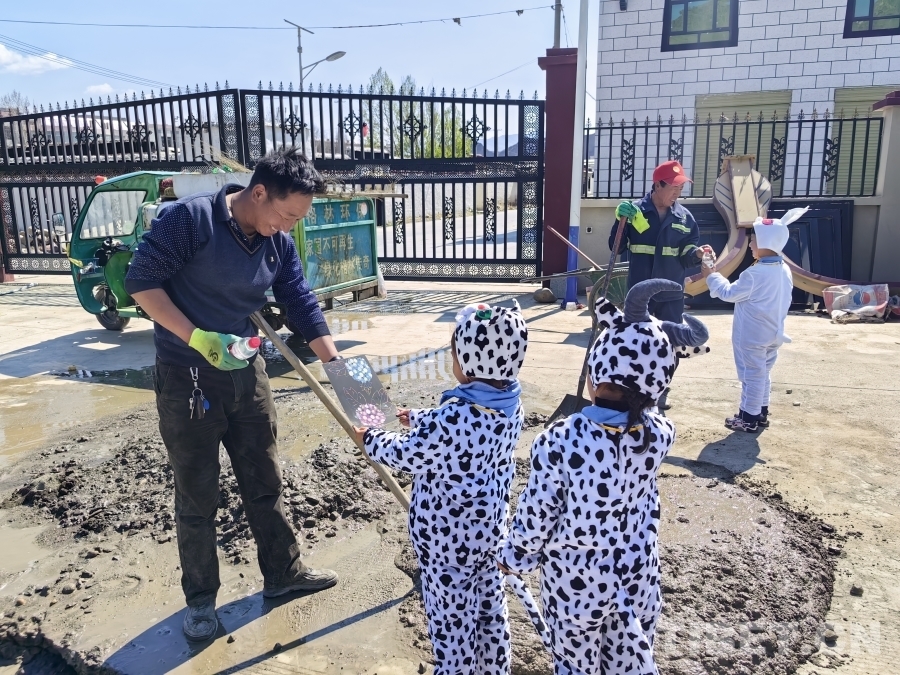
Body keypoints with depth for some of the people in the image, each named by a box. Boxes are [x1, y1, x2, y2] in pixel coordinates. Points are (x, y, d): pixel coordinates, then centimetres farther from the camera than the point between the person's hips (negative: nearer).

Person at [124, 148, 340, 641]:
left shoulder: (279, 245, 1)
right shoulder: (190, 218, -17)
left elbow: (303, 306, 3)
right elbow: (141, 281, -16)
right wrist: (198, 338, -25)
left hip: (245, 373, 6)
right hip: (185, 379, -5)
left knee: (265, 482, 15)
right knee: (197, 497, 7)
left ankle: (283, 572, 33)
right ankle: (200, 598, 27)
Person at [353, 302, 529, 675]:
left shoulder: (451, 418, -33)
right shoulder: (512, 407, -8)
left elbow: (409, 455, -16)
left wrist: (369, 439, 2)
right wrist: (419, 419, 24)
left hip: (447, 538, -8)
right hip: (490, 529, 8)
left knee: (451, 618, 13)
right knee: (489, 605, 25)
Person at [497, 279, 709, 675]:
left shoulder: (559, 443, -29)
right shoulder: (660, 435, -18)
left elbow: (535, 517, -17)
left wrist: (514, 556, 3)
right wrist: (627, 333, 1)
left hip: (575, 578, -3)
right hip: (637, 576, 3)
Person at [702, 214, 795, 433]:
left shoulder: (754, 274, -23)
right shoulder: (784, 270, 3)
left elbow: (729, 293, -13)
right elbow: (782, 301, 13)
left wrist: (712, 276, -1)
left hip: (752, 335, -8)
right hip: (773, 333, 8)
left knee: (752, 375, 1)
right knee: (763, 373, 19)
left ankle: (749, 417, 9)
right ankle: (761, 413, 29)